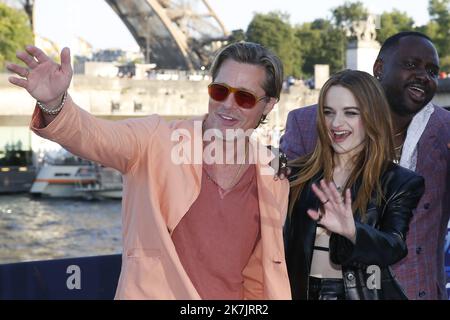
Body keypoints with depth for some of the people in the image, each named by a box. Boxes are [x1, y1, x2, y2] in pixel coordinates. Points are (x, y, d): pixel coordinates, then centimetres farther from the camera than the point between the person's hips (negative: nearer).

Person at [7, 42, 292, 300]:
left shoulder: (273, 181, 1)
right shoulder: (158, 142, -9)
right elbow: (96, 136, -27)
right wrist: (54, 103, -43)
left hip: (232, 294, 3)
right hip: (150, 292, -3)